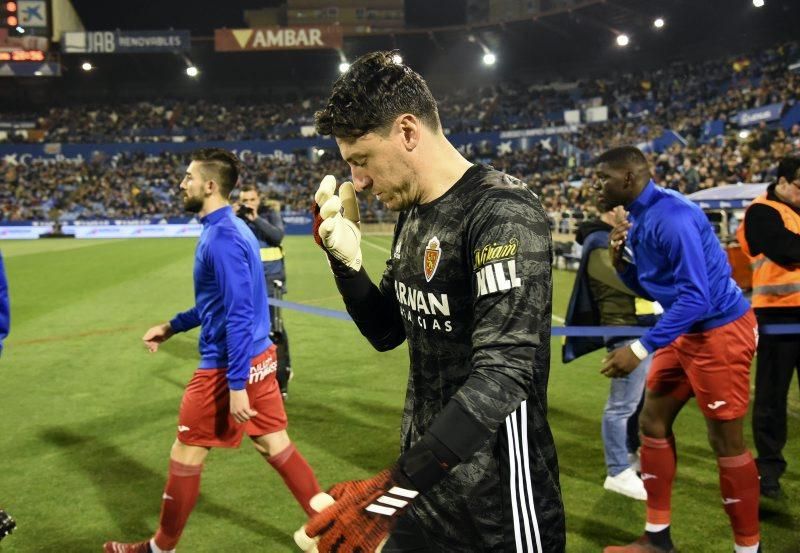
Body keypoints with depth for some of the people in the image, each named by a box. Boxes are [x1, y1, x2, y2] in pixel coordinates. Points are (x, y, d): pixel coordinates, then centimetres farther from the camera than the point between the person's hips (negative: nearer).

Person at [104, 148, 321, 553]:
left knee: (186, 452, 7)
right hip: (259, 355, 9)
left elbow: (238, 316, -24)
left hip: (229, 364, -9)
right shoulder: (230, 229, 11)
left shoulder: (221, 237, -20)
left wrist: (236, 384, -23)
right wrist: (172, 327, 25)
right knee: (273, 444, 14)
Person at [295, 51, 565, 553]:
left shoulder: (502, 212, -21)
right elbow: (386, 332, 14)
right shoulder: (413, 214, 6)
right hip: (425, 468, 8)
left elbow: (503, 372, -30)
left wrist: (394, 488, -34)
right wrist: (345, 258, -3)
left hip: (495, 492, -7)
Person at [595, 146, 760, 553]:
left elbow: (696, 297, -27)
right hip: (686, 332, 10)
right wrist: (621, 262, -5)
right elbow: (650, 289, 14)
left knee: (725, 439, -1)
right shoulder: (638, 218, 6)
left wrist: (640, 349, -28)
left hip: (720, 330, -10)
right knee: (653, 422, 11)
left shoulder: (670, 216, -23)